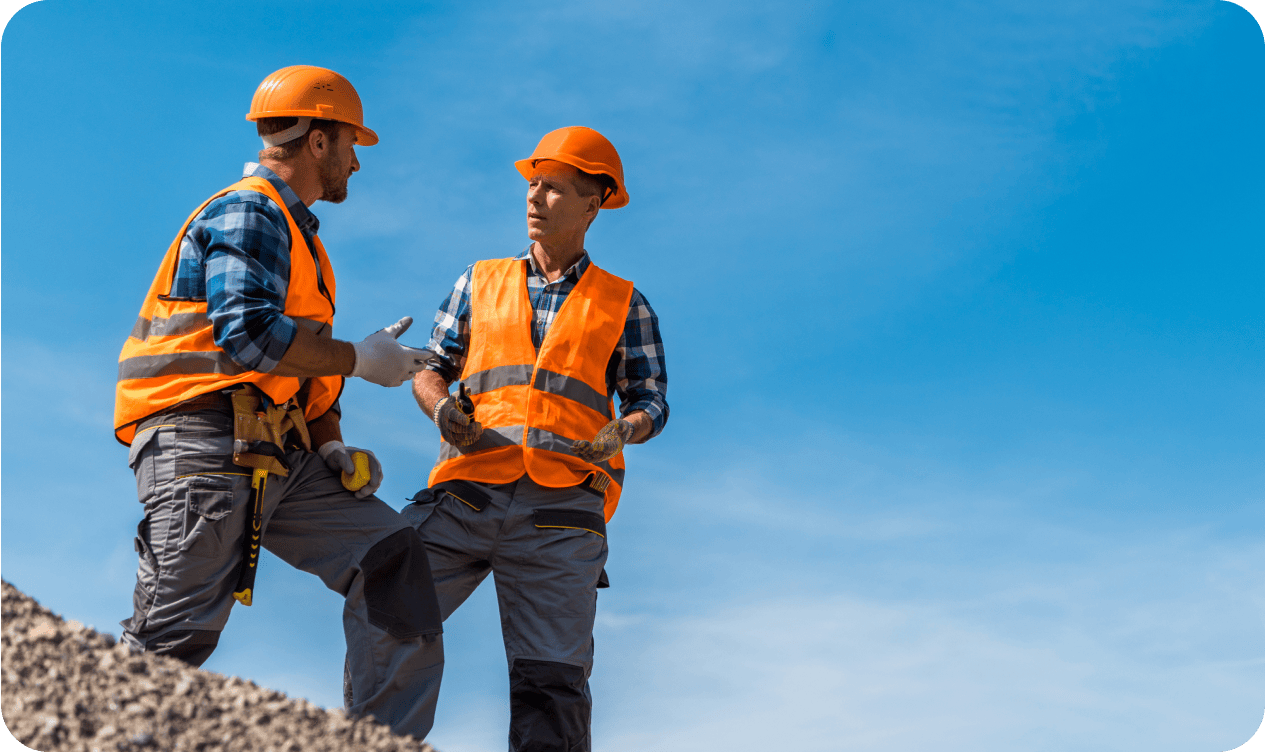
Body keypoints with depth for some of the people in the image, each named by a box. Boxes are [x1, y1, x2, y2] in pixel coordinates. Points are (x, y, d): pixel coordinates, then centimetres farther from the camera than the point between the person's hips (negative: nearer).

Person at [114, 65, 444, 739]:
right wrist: (362, 360, -11)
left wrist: (330, 443, 11)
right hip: (206, 443, -9)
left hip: (277, 456, 9)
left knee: (387, 551, -5)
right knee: (176, 637, -13)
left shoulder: (297, 232, 27)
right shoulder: (248, 212, -5)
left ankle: (391, 739, -4)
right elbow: (248, 333, -22)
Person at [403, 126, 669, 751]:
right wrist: (440, 406, -2)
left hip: (559, 510, -1)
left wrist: (623, 431, -7)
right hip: (465, 493, 2)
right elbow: (430, 367, 22)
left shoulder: (624, 305, 17)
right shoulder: (481, 283, 21)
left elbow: (651, 400, 16)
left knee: (551, 682, -8)